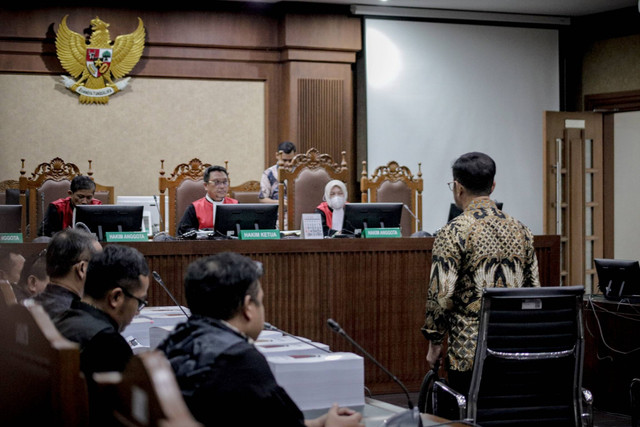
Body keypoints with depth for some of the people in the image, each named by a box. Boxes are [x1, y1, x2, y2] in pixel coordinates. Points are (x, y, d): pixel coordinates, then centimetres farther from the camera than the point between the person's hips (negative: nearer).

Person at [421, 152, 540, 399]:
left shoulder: (454, 232, -10)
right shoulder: (520, 231, 9)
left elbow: (441, 295, -14)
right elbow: (534, 289, 12)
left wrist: (434, 342, -2)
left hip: (470, 352, -5)